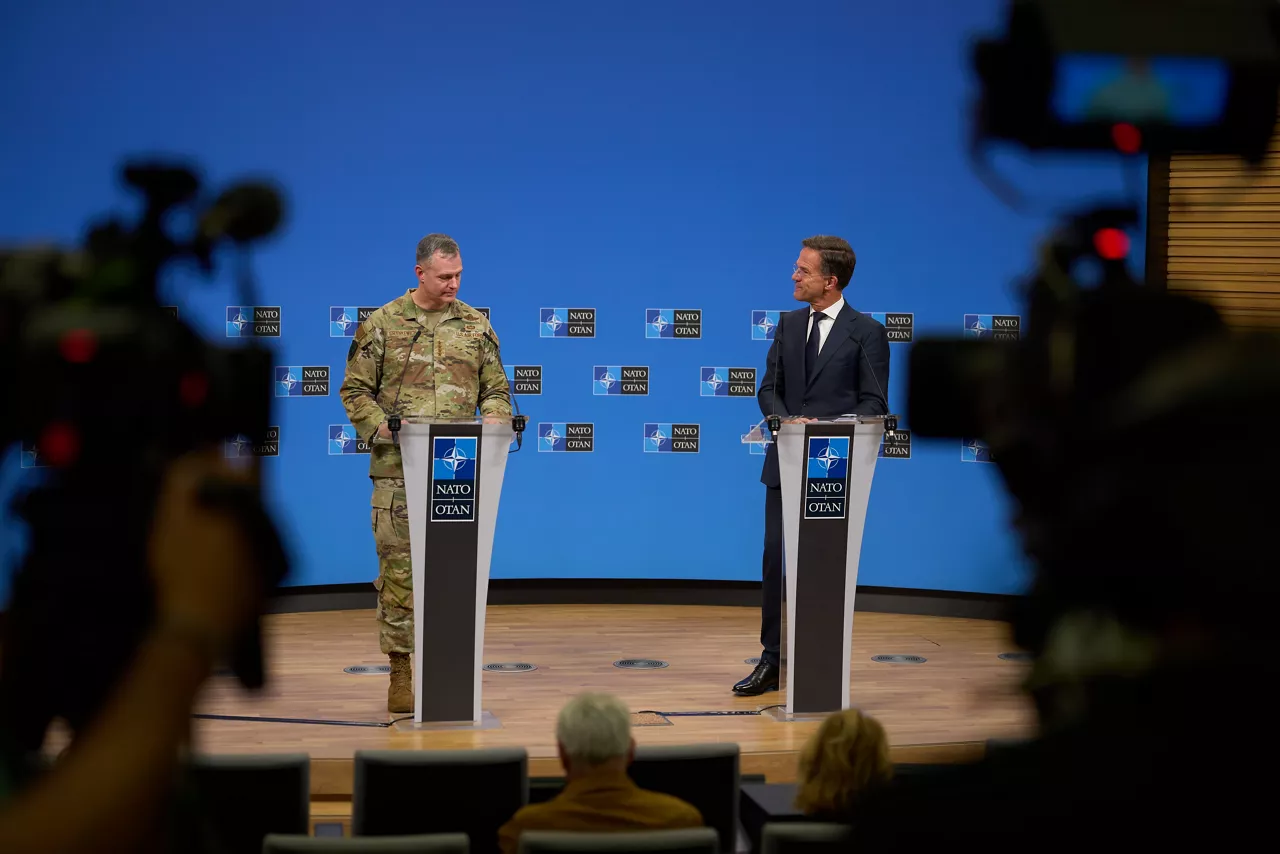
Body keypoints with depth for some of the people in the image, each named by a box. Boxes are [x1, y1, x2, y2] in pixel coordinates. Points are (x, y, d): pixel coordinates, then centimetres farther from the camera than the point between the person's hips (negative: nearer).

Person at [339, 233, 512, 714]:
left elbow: (496, 390, 15)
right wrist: (382, 430, -12)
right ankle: (400, 671, 4)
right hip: (399, 469, -3)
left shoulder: (476, 326, 10)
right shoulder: (383, 324, 2)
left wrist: (493, 423, -6)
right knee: (399, 567, -2)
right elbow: (355, 390, 3)